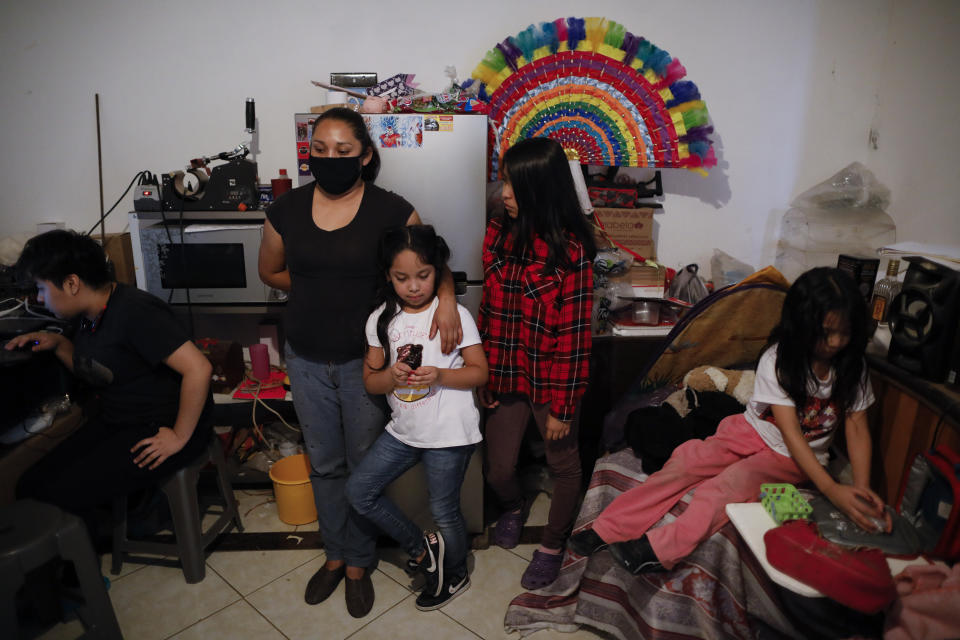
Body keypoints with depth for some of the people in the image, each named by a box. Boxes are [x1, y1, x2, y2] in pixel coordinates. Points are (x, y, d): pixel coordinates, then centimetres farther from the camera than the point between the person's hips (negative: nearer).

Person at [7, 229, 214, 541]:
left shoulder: (135, 313, -22)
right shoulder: (93, 314, 7)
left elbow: (198, 368, -30)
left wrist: (180, 437, -22)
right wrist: (58, 344, 7)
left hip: (158, 430, -9)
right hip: (114, 421, 9)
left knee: (59, 498, -16)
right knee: (30, 487, -1)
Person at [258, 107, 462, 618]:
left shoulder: (390, 210, -11)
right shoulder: (287, 209, -3)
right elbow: (271, 272, 12)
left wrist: (446, 297, -19)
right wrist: (317, 289, 0)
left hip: (363, 359, -3)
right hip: (306, 359, 3)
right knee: (324, 463, 18)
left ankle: (359, 563, 34)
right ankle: (335, 553, 40)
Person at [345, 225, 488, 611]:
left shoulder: (454, 315, -11)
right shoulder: (380, 320, 0)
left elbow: (480, 372, -8)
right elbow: (370, 381, 3)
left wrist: (439, 375, -25)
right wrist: (391, 376, -20)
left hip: (448, 433, -5)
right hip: (404, 430, 5)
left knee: (444, 511, 8)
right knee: (358, 491, 6)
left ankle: (455, 575, 39)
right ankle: (421, 546, 24)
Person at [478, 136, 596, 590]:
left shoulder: (570, 250, -19)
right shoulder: (498, 233, -2)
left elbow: (575, 334, -16)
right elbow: (488, 309, 5)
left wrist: (563, 406, -13)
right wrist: (482, 374, 8)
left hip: (551, 378, -4)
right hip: (505, 373, 5)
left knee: (562, 464, 17)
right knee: (498, 470, 14)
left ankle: (553, 545, 42)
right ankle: (512, 506, 50)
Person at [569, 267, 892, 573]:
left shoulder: (852, 366, -7)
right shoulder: (777, 360, -17)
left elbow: (857, 428, -6)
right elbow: (790, 431, -22)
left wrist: (862, 488, -23)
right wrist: (831, 489, -32)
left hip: (792, 459, 0)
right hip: (753, 431, 0)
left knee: (730, 482, -30)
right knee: (684, 463, -23)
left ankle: (658, 549, -38)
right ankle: (607, 529, -24)